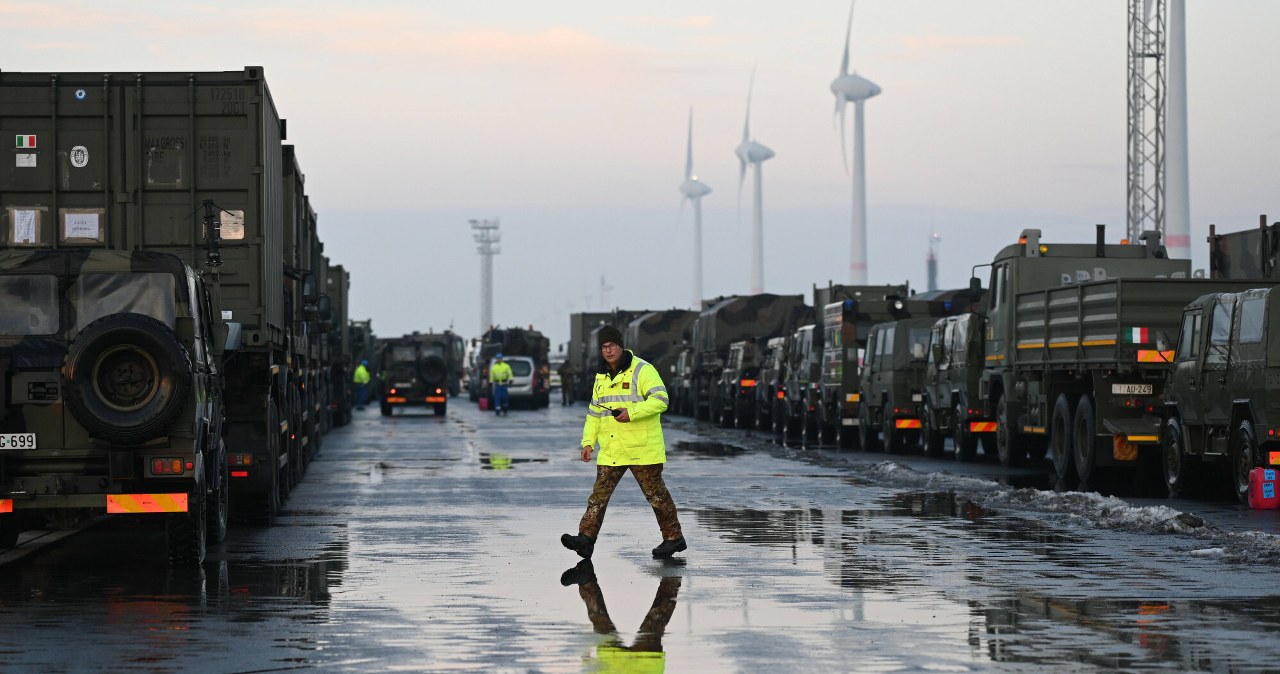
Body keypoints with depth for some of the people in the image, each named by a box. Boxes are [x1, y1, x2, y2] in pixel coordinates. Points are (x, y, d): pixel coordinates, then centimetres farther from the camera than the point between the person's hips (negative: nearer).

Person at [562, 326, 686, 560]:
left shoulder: (642, 370, -8)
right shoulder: (601, 377, 15)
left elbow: (660, 400, -16)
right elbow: (594, 413, 21)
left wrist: (632, 413, -24)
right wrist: (588, 442, 12)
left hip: (642, 449, -6)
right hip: (610, 451, 6)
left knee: (656, 493, 3)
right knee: (599, 494, -4)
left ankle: (673, 538, 15)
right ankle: (586, 538, -9)